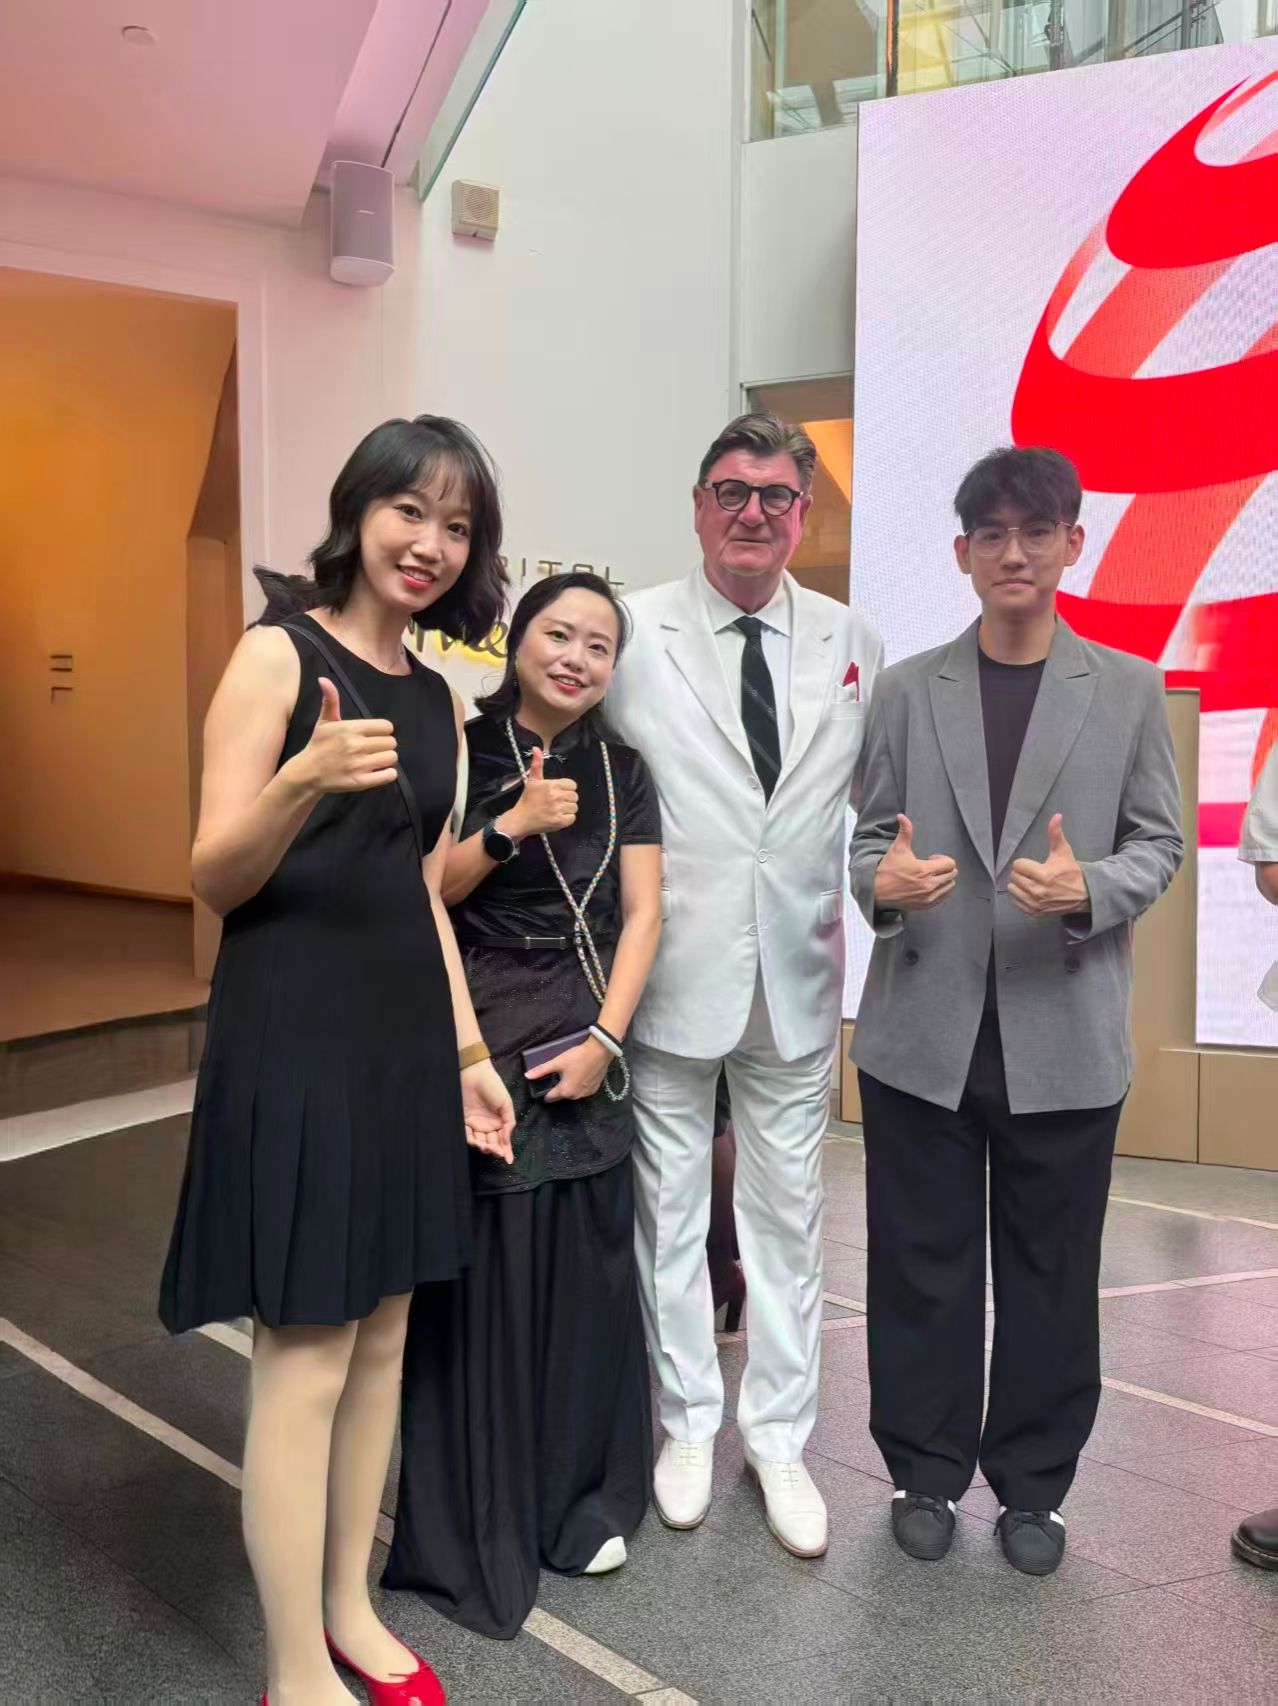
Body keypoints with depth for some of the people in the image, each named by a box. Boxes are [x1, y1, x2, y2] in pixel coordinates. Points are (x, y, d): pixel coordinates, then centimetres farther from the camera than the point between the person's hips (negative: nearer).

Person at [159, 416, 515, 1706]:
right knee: (304, 1360, -1)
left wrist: (468, 1047, 14)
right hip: (295, 1037, -7)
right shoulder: (279, 652, -9)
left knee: (383, 1336, 14)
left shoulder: (435, 696, 12)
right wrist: (306, 779, -32)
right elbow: (214, 876, -14)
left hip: (405, 1037, 7)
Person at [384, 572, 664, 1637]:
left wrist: (606, 1039, -5)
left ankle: (583, 1499, 26)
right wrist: (511, 827, -21)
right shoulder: (464, 752, -3)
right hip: (479, 1048, -3)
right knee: (482, 1276, 1)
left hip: (588, 1052, 4)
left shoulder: (621, 771, 8)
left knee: (587, 1272, 8)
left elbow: (642, 915, 4)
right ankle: (478, 1522, 17)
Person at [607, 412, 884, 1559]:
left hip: (797, 977, 2)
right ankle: (689, 1425, 31)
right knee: (670, 1206, 12)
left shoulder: (852, 643, 4)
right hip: (674, 974, -2)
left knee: (788, 1210, 12)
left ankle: (780, 1439, 29)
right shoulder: (634, 634, -5)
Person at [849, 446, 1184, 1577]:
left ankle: (1032, 1485, 28)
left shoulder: (1129, 690, 5)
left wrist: (1091, 889, -17)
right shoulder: (908, 690, 7)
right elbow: (870, 835, 7)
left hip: (1065, 1030, 0)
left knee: (1050, 1271, 10)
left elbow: (1161, 841, 4)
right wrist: (883, 881, -16)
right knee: (922, 1265, 9)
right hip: (924, 1027, 1)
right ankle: (927, 1472, 27)